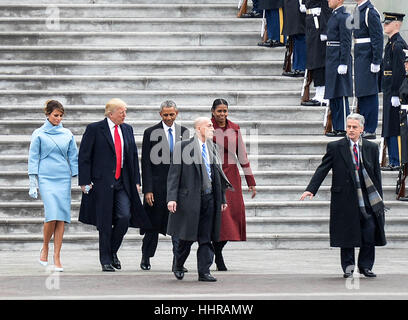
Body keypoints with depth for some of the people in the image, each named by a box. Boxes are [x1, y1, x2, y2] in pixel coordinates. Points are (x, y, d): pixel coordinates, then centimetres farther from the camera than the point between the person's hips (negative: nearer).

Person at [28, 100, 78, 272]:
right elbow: (33, 158, 3)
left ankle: (57, 257, -1)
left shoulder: (67, 134, 10)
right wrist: (33, 183, -3)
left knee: (62, 217, -4)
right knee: (52, 214, -16)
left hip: (63, 178, 3)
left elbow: (73, 157, 14)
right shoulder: (39, 134, 2)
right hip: (46, 178, -3)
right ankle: (45, 247, 8)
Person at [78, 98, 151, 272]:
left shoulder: (127, 129, 12)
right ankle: (106, 261, 11)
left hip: (123, 183, 4)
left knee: (125, 217, -8)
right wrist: (85, 182, -10)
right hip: (102, 182, -4)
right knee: (105, 223, 0)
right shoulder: (94, 129, -4)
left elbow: (133, 156, 17)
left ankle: (112, 251, 15)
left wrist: (136, 181, 12)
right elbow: (83, 157, -5)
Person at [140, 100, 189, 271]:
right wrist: (147, 190, -11)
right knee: (153, 225, 9)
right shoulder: (151, 133, -3)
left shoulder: (184, 132, 7)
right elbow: (146, 163, -5)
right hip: (158, 185, -2)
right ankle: (145, 258, 26)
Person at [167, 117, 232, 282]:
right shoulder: (183, 147, -2)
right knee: (187, 237, 1)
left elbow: (218, 175, 19)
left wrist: (222, 199, 16)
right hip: (190, 198, -5)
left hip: (209, 198, 5)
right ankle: (178, 267, 23)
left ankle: (204, 272, 6)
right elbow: (174, 174, -6)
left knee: (206, 237, 3)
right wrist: (172, 198, -14)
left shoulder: (212, 148, 15)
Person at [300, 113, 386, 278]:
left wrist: (379, 199, 9)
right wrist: (311, 189, -12)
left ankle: (365, 266, 13)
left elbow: (376, 174, 12)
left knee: (370, 232, -2)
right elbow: (322, 169, -1)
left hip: (367, 198, 2)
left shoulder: (371, 148, 8)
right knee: (347, 233, 1)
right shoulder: (335, 147, 1)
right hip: (345, 198, -2)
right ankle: (348, 266, 15)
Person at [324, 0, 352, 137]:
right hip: (332, 63, 10)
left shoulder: (343, 17, -13)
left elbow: (346, 43, -18)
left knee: (341, 96, -7)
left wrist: (343, 64, -21)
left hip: (339, 61, -10)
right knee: (333, 98, 11)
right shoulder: (334, 15, 17)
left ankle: (343, 129, -5)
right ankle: (336, 128, 16)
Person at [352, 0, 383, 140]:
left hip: (368, 58, -9)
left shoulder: (370, 12, -15)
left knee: (369, 94, -5)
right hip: (359, 57, 9)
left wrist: (376, 62, -19)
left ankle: (370, 130, -2)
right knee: (361, 94, 12)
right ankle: (363, 128, 18)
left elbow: (378, 38, -17)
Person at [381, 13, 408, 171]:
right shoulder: (391, 43, 17)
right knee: (390, 129, 11)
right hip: (389, 92, 10)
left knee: (393, 128, -7)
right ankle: (394, 161, 14)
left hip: (394, 92, -10)